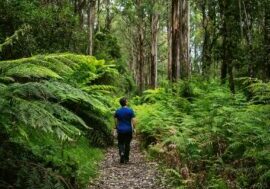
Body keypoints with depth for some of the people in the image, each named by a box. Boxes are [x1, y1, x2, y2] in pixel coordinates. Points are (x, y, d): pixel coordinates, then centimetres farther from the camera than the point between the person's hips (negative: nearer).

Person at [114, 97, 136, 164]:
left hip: (120, 130, 1)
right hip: (128, 130, -1)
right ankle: (126, 159, 15)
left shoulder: (117, 111, -1)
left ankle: (121, 153, -15)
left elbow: (116, 121, 3)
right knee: (127, 144, 10)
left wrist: (116, 128, 13)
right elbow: (133, 120, -10)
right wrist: (134, 128, 0)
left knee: (120, 143, 11)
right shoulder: (130, 110, -7)